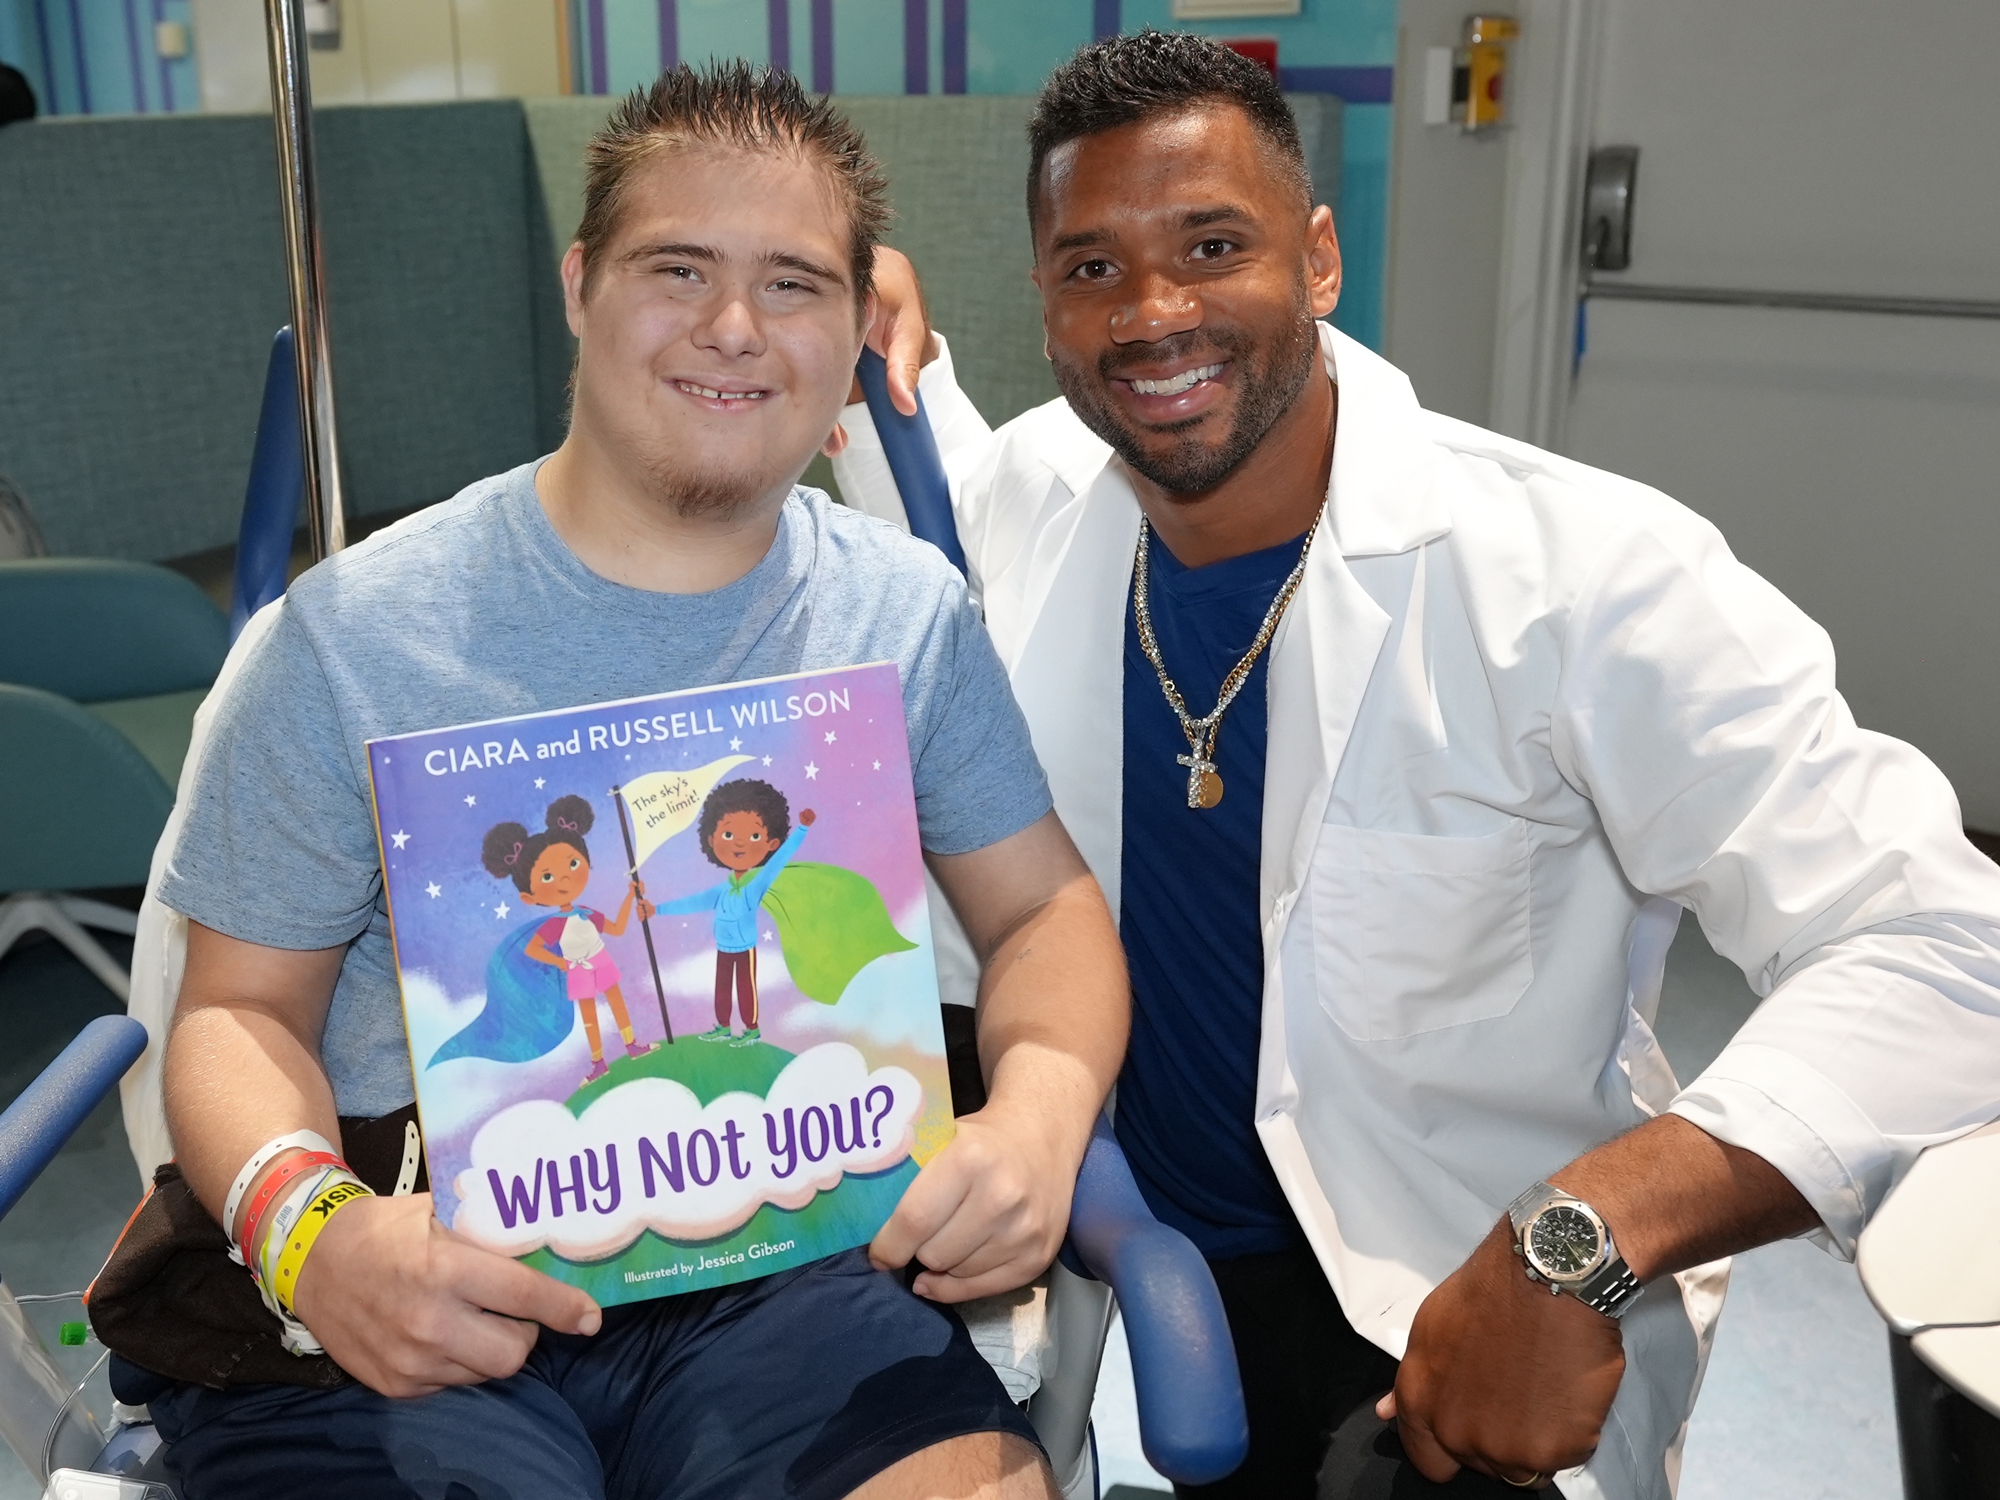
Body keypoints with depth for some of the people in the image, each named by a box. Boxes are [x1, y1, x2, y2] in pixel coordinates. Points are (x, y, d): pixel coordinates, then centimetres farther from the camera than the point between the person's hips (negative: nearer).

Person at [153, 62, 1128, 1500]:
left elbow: (1046, 907, 9)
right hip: (411, 1306, -1)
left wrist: (1040, 1111, -13)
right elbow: (243, 1007, 3)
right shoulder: (352, 632, -3)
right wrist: (308, 1230, -19)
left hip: (782, 1263, 2)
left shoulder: (905, 611, 5)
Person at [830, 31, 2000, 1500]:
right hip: (1119, 1222, 6)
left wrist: (1574, 1248, -35)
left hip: (1456, 1312, -5)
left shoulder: (1582, 575, -20)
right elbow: (936, 539, 21)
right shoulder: (1037, 486, -4)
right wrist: (878, 356, -1)